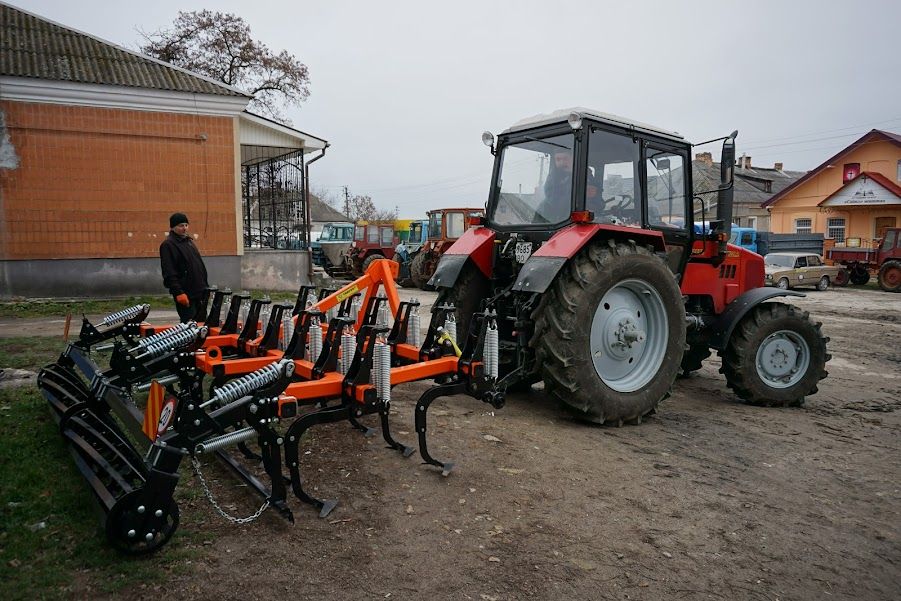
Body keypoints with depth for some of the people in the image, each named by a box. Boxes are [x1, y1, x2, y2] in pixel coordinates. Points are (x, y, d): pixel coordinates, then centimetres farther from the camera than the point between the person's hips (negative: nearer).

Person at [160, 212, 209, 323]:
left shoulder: (189, 241, 18)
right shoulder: (168, 245, -8)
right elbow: (169, 273, -16)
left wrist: (205, 286, 19)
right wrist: (178, 292, -22)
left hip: (200, 292, 8)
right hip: (186, 295, -8)